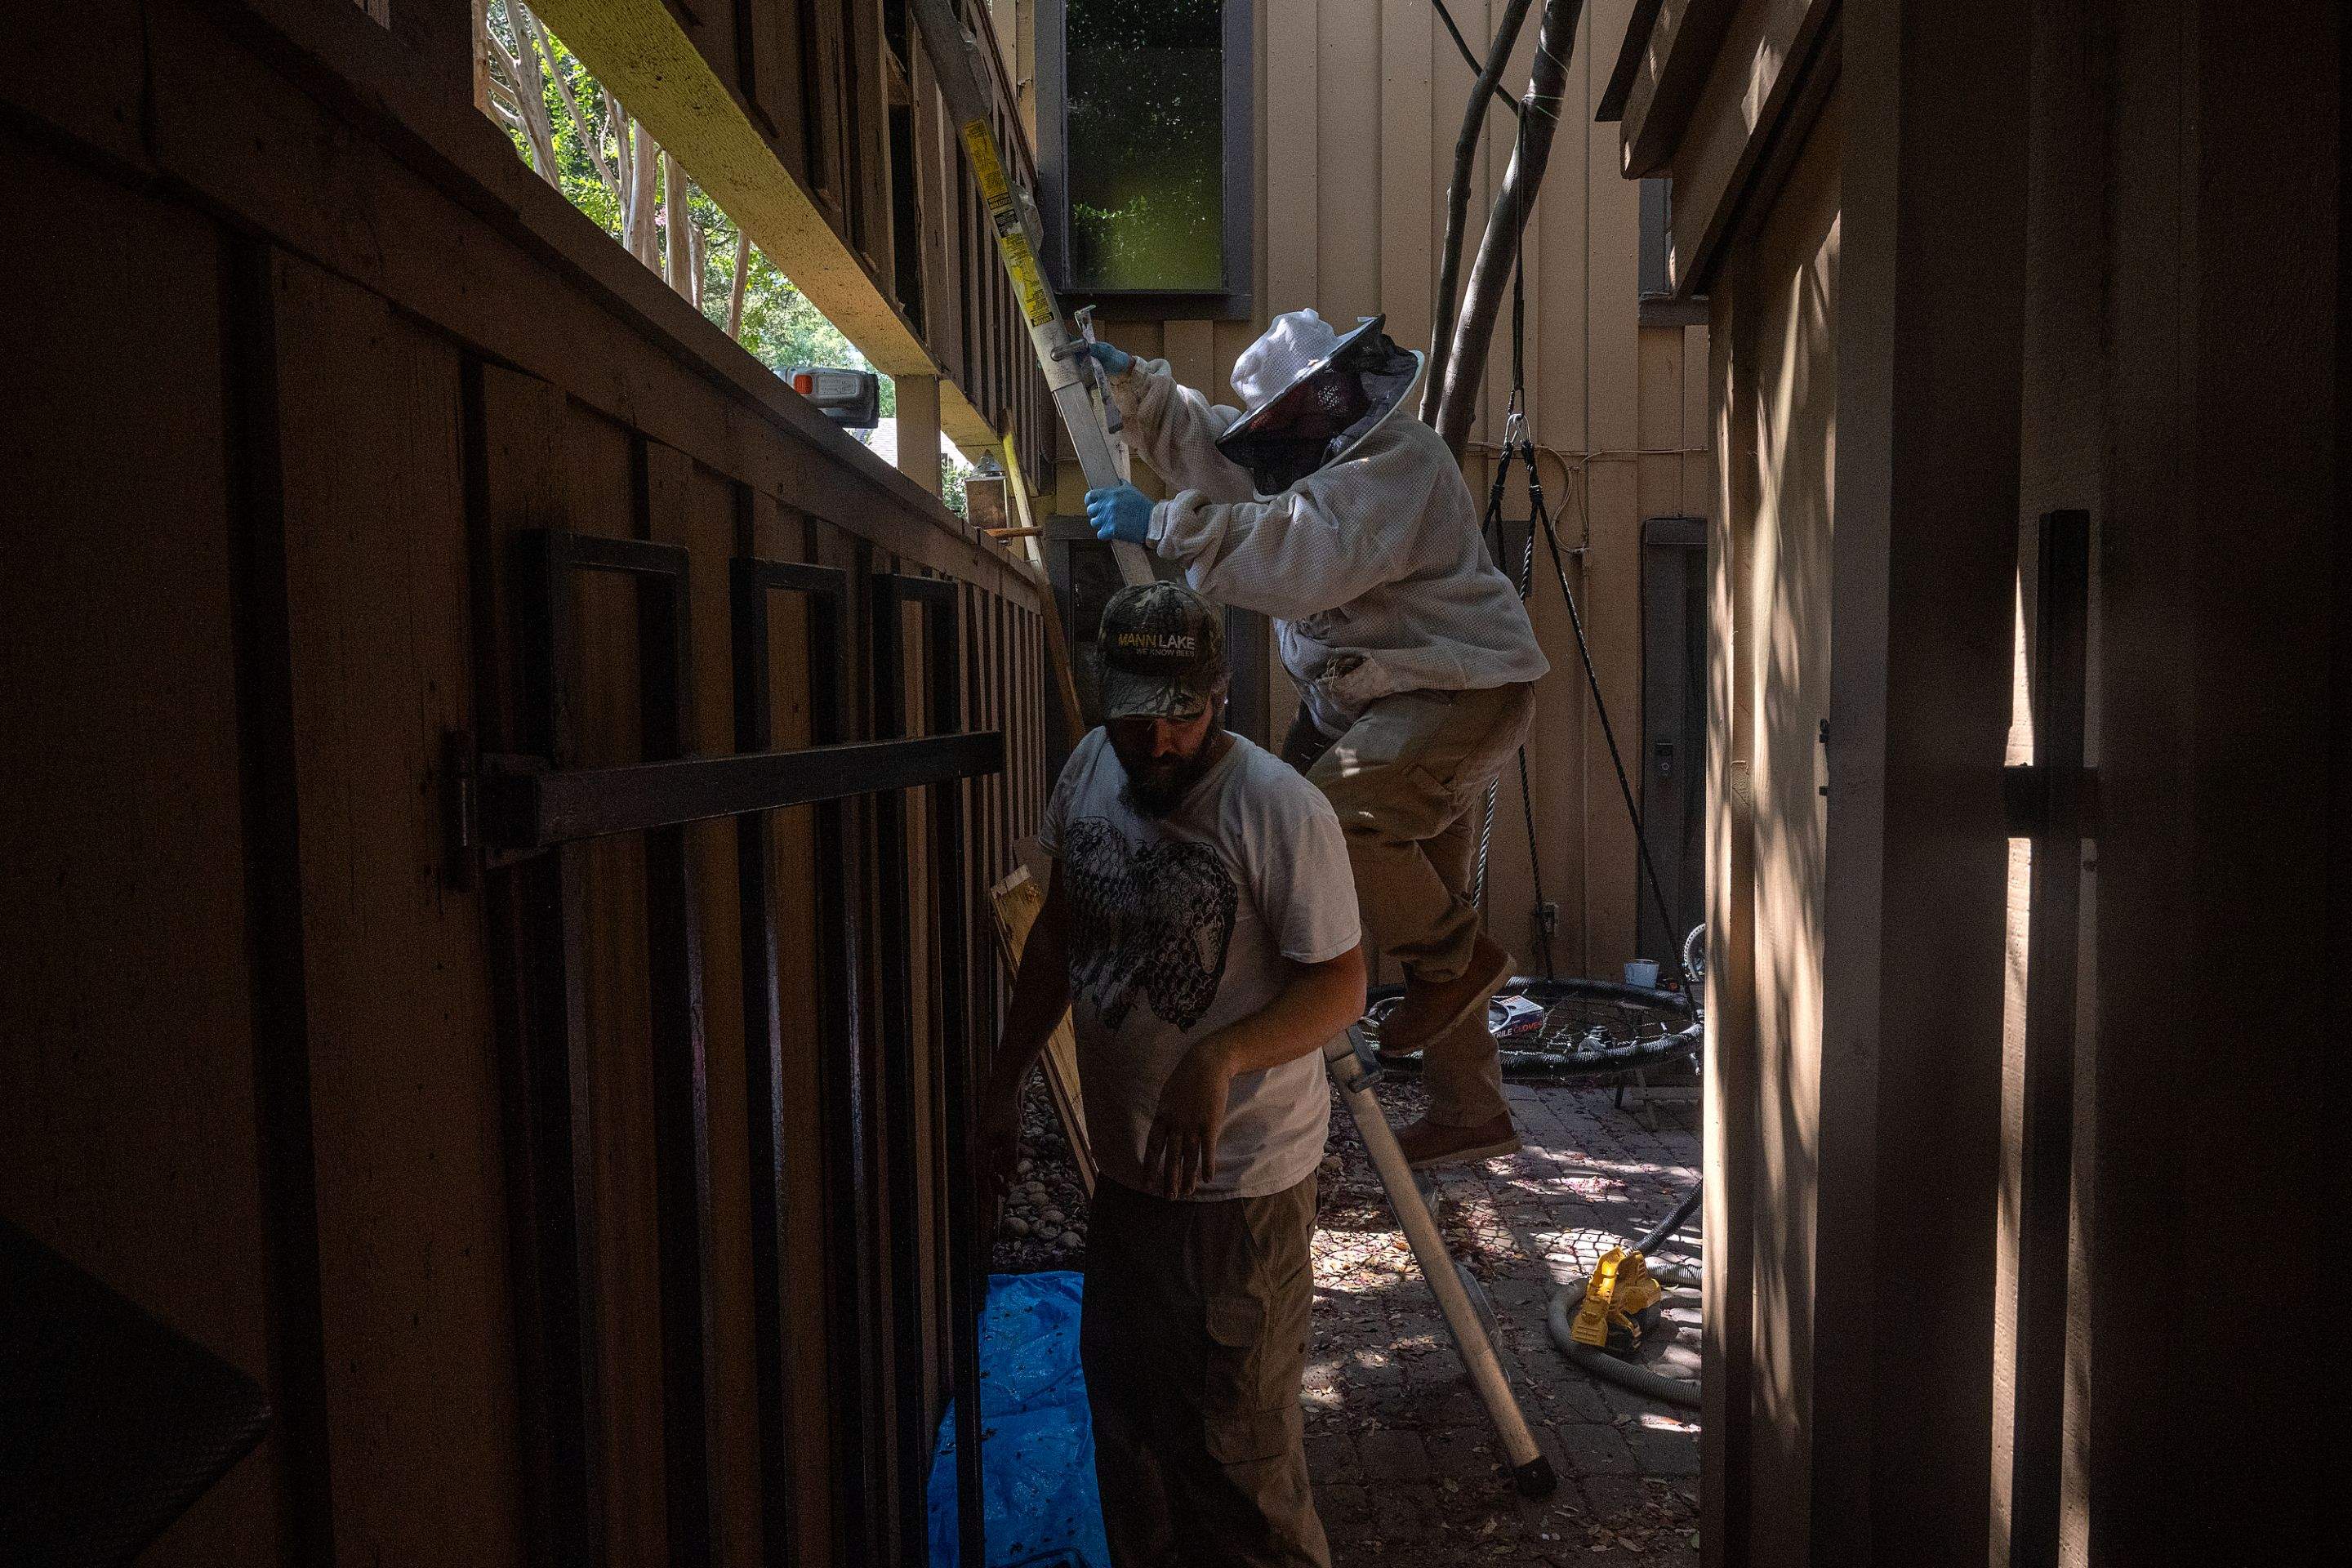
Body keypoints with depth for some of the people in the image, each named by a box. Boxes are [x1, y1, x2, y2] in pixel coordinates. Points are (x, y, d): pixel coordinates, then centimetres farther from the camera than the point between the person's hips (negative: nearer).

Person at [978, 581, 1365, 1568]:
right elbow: (1057, 936, 11)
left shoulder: (1279, 810, -20)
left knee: (1235, 1438, 5)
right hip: (1124, 1163, 7)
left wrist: (1218, 1060, -34)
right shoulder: (1088, 771, 0)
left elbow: (1340, 986, -18)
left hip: (1241, 1180, -7)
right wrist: (1005, 1079, 11)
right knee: (1125, 1405, 23)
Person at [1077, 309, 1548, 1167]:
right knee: (1419, 896, 11)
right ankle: (1469, 1114, 22)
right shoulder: (1329, 453, 13)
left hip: (1462, 694, -11)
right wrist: (1131, 382, 9)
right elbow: (1203, 443, 22)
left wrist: (1164, 525, -33)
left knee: (1334, 812, -32)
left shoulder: (1398, 463, -19)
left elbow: (1307, 558, -35)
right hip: (1381, 702, 11)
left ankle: (1456, 959, -8)